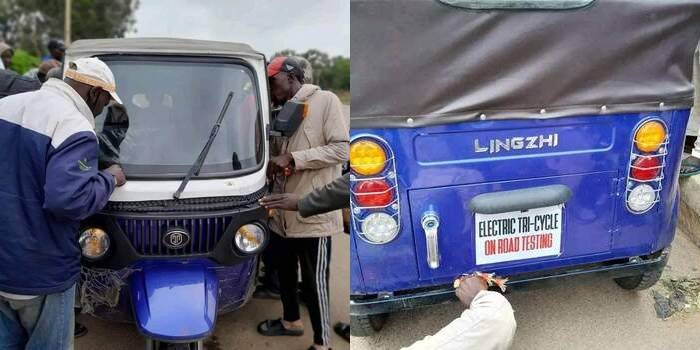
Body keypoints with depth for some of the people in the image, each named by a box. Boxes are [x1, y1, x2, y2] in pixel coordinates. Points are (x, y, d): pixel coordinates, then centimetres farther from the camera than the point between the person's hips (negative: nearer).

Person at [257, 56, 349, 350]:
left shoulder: (325, 101, -8)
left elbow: (341, 149, -16)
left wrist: (292, 158, -19)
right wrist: (273, 162, 2)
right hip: (283, 212, 8)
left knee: (314, 282, -2)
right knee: (285, 272, 21)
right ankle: (291, 321, 42)